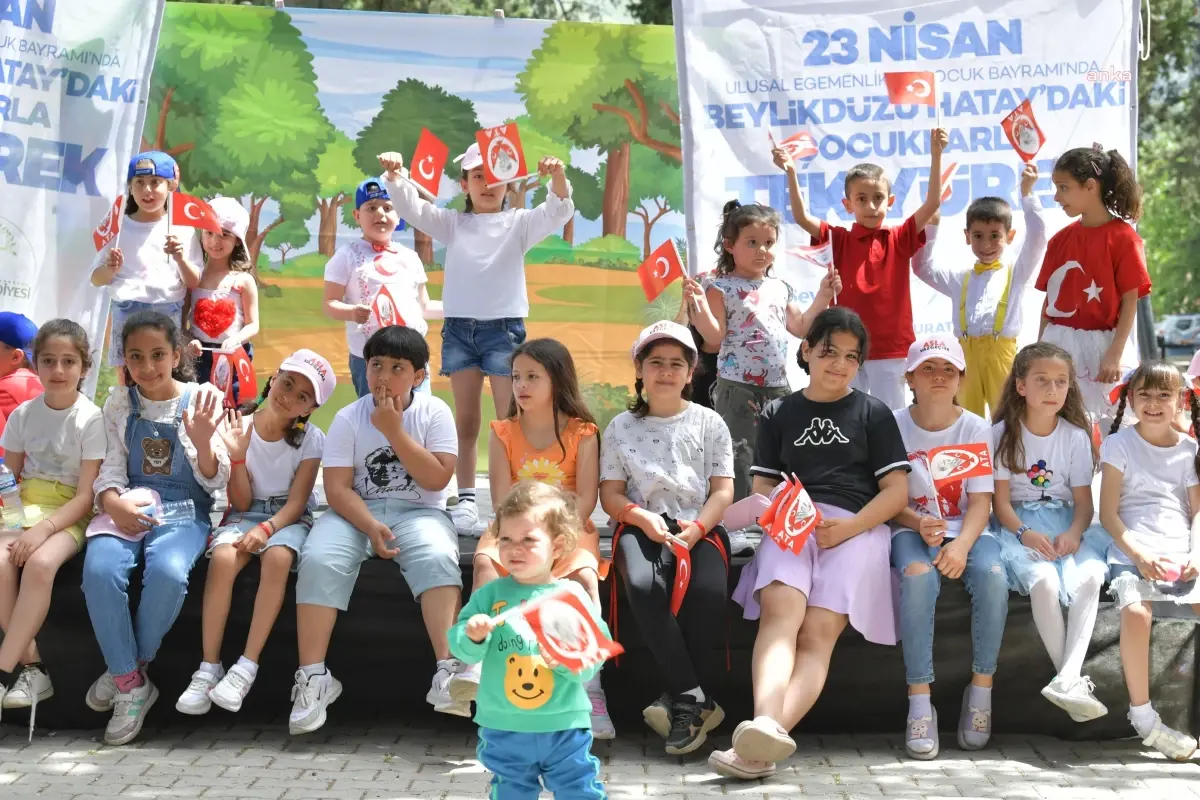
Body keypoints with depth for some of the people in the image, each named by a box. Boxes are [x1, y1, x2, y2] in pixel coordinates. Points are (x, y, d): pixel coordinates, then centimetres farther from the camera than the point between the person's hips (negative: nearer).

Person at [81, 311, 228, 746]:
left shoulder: (201, 401, 0)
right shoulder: (119, 404, 8)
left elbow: (215, 482, 0)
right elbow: (112, 466, 6)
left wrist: (202, 442, -21)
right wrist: (112, 500, -17)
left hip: (184, 512, -2)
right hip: (126, 508, 2)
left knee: (167, 571, -35)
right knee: (100, 570, -31)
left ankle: (128, 670, -8)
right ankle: (130, 683, -14)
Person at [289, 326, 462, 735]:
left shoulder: (435, 413, -1)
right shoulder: (348, 418, 0)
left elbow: (437, 478, -11)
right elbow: (337, 488, -6)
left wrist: (394, 431, -15)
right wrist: (371, 526, -23)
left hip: (418, 512, -1)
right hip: (357, 513, 1)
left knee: (438, 558, -34)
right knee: (318, 560, -28)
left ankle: (449, 671, -36)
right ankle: (313, 676, -22)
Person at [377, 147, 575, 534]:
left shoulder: (519, 223, 6)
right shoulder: (453, 223, 12)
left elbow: (558, 212, -9)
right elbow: (412, 207, 2)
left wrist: (559, 176, -30)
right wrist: (394, 174, -18)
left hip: (504, 328, -2)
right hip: (459, 328, 2)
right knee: (466, 421, 6)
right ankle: (466, 500, 10)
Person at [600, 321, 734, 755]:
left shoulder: (709, 423, 12)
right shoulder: (622, 427, 14)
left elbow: (723, 490, 6)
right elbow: (610, 493, 8)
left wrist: (696, 528, -13)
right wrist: (641, 517, -13)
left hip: (699, 527, 0)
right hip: (642, 525, 0)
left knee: (708, 590, -33)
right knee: (644, 586, -35)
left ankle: (681, 701, -19)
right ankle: (693, 698, -28)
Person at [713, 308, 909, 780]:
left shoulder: (874, 414, 17)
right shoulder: (779, 414, 22)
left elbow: (897, 490, 8)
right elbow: (762, 487, 17)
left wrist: (849, 527, -8)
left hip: (856, 527, -1)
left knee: (819, 631, -26)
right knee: (780, 611, -31)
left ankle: (762, 743, -45)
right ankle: (766, 726, -53)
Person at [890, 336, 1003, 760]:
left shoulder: (977, 429, 4)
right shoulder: (896, 427, 2)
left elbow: (981, 501, -4)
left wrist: (962, 544, -23)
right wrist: (918, 523, -22)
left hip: (967, 530, 1)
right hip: (912, 530, -1)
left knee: (993, 576, -33)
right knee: (918, 576, -36)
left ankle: (981, 690, -17)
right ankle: (919, 703, -33)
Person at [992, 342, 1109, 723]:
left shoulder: (1076, 435, 6)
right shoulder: (1003, 434, 0)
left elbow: (1083, 501, 3)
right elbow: (1001, 501, -3)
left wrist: (1074, 532, -18)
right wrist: (1023, 533, -22)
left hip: (1066, 523, 2)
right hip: (1020, 524, -2)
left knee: (1091, 576, -31)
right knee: (1044, 581, -34)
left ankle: (1067, 681, -35)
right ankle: (1075, 679, -21)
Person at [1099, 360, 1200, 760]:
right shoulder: (1120, 444, 6)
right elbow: (1108, 513, 0)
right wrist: (1139, 554, -14)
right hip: (1133, 552, -3)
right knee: (1136, 611, -32)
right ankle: (1142, 716, -19)